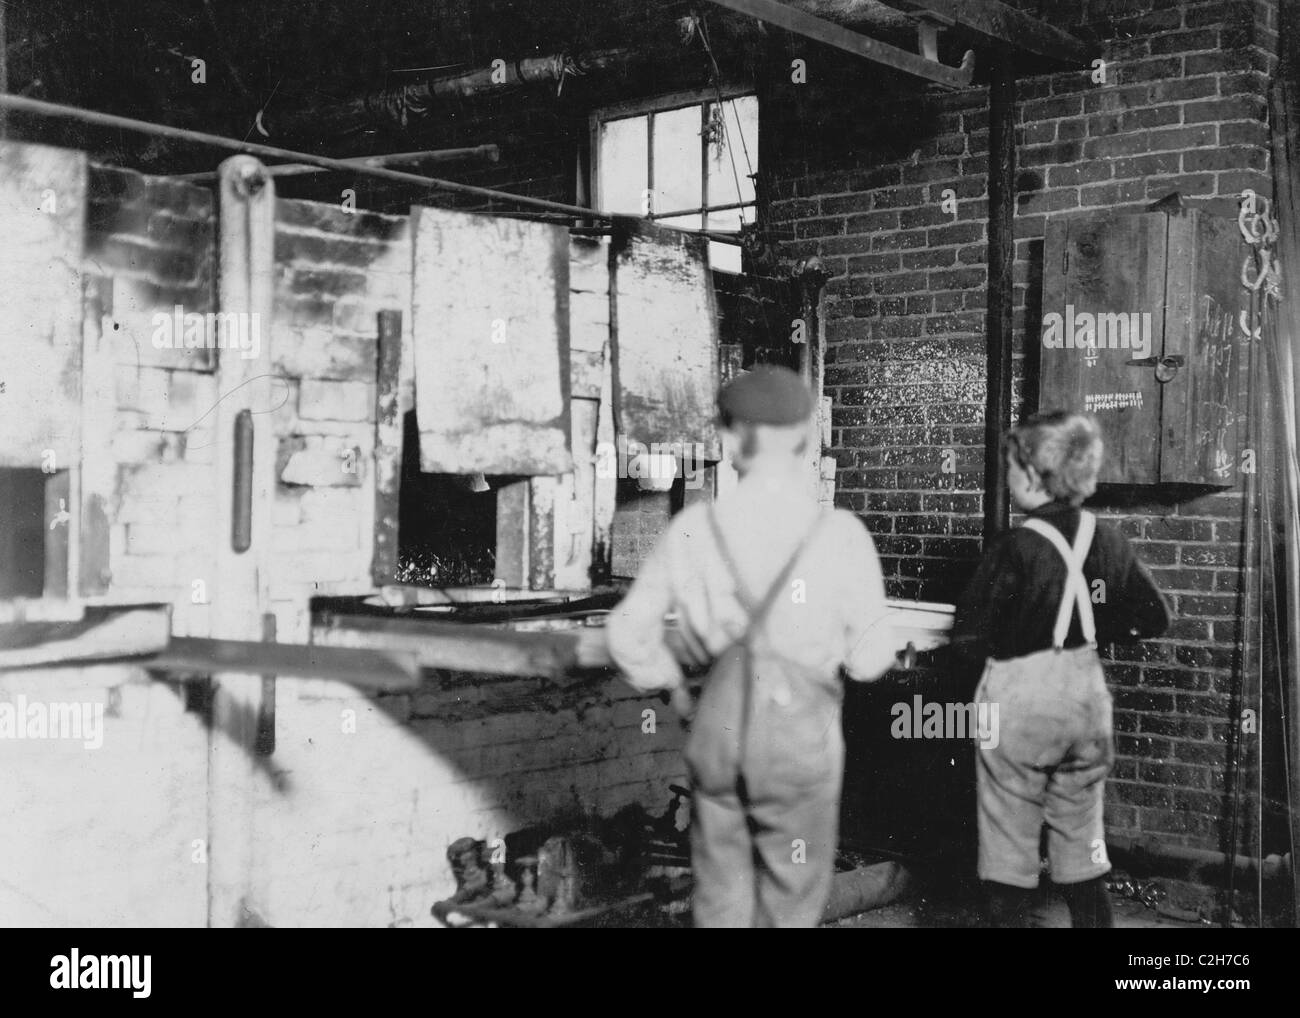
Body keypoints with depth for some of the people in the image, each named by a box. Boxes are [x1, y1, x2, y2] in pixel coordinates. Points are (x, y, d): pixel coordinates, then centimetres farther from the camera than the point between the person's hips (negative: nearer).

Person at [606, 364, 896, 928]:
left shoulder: (694, 528, -9)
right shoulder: (840, 536, -16)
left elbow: (629, 632, -1)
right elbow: (871, 658, -7)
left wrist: (673, 688, 16)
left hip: (715, 729, 3)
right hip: (799, 737, -2)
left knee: (721, 898, 19)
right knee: (788, 905, 14)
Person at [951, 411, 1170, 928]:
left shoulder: (1013, 549, -17)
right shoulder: (1107, 541, -1)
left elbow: (967, 640, -16)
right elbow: (1153, 619, 8)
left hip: (1019, 702, -5)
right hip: (1086, 698, 5)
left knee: (1009, 856, 6)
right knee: (1083, 851, 17)